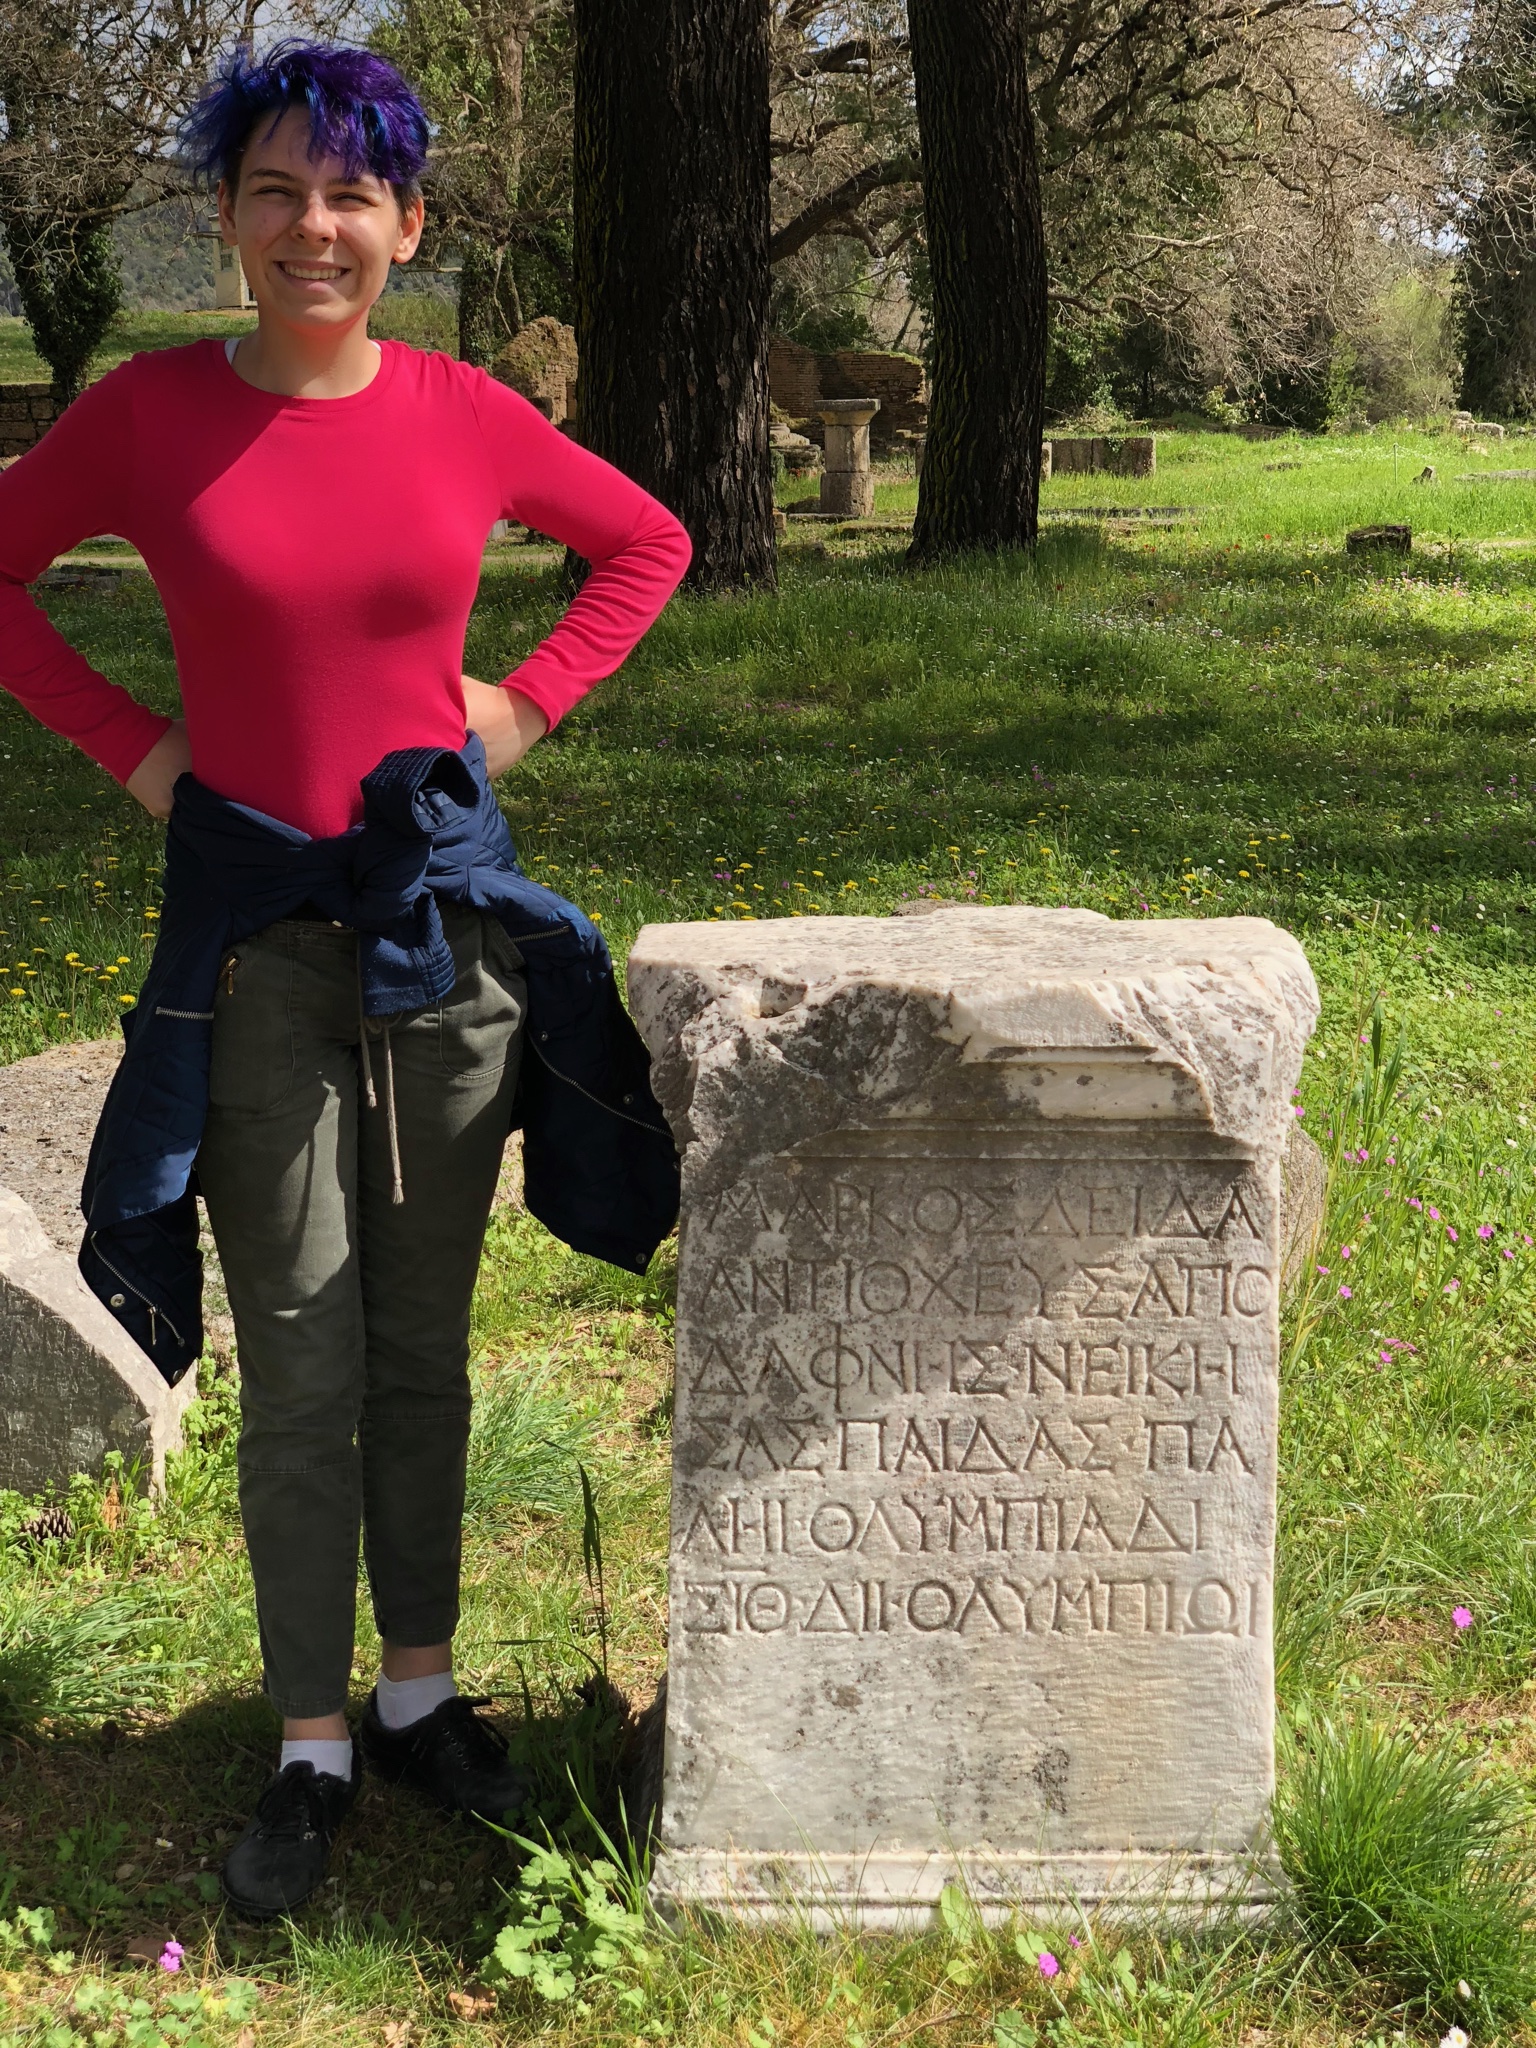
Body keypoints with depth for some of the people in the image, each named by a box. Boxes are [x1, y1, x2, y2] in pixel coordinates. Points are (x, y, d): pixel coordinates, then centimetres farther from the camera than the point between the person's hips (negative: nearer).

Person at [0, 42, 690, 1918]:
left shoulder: (464, 416, -1)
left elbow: (646, 544, 13)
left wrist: (525, 706, 3)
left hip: (444, 899, 2)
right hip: (255, 918, -2)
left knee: (425, 1337, 11)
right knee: (299, 1361, 1)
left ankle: (419, 1693, 26)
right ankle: (310, 1749, 13)